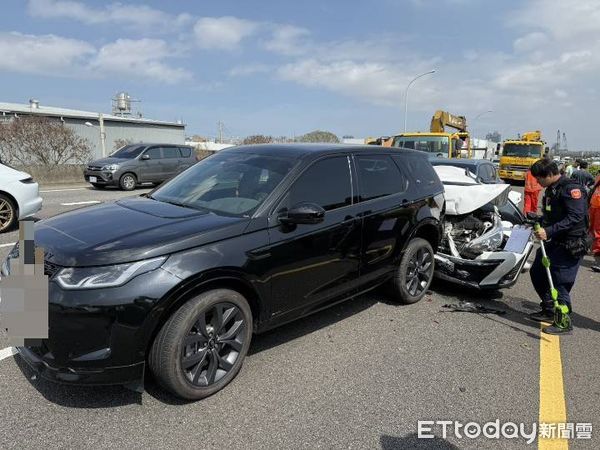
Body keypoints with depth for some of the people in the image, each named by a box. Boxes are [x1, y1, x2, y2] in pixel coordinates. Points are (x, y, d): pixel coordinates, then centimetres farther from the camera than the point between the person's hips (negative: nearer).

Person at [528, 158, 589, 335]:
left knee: (560, 284, -6)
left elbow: (575, 217, -26)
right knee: (537, 273, 16)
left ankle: (564, 323, 8)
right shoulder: (551, 189, 13)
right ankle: (549, 311, 31)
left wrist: (549, 231, -31)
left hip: (569, 245, -10)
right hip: (553, 243, 10)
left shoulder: (571, 188, -16)